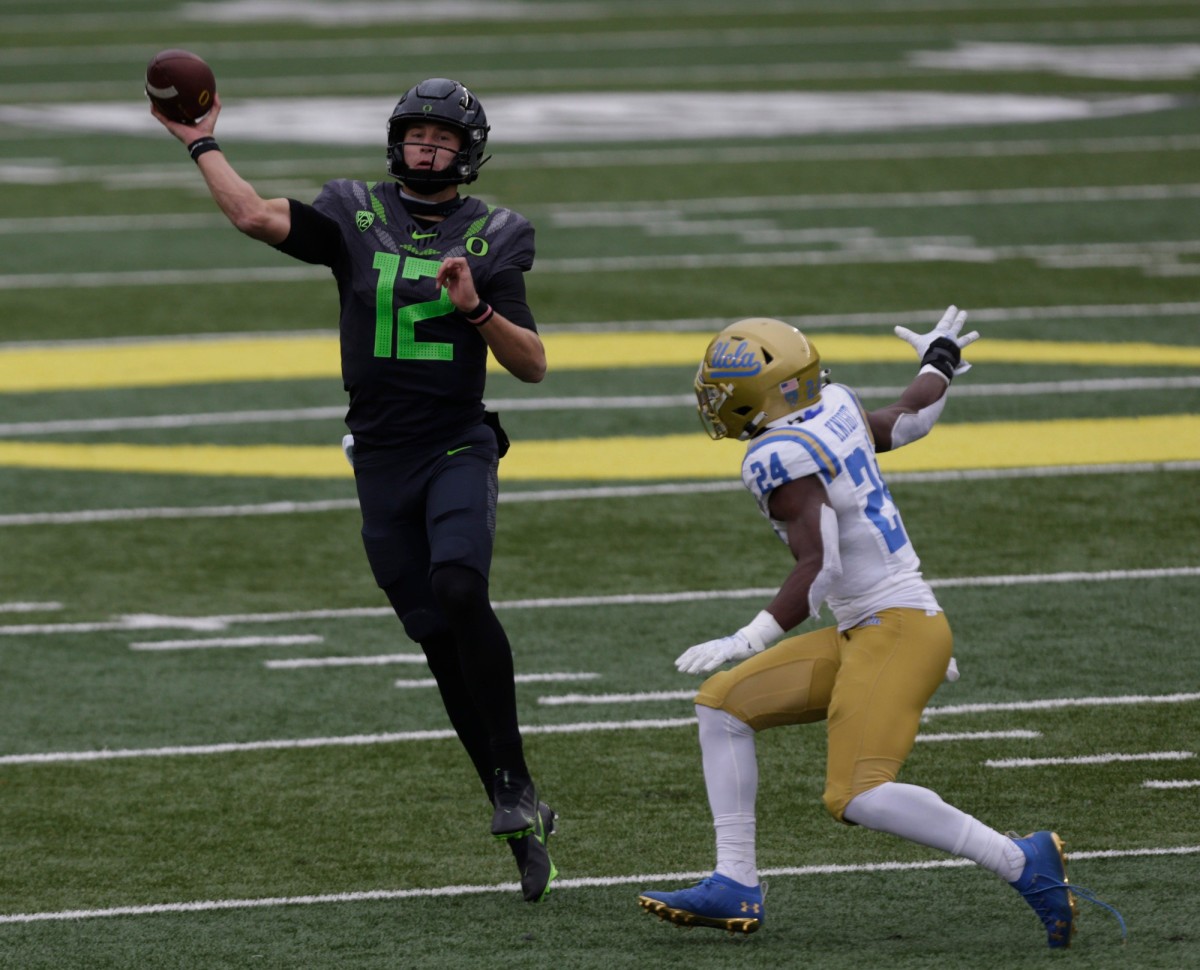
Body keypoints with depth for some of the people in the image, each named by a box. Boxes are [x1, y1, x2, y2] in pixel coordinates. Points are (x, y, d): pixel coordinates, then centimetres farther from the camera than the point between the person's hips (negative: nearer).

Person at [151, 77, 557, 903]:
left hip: (459, 448, -3)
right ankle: (521, 818, 11)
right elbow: (256, 217, -9)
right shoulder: (356, 217, 5)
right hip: (382, 456, 3)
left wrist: (476, 309, -17)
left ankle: (514, 782, -20)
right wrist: (201, 144, -3)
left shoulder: (490, 239, 2)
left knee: (459, 589, -28)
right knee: (439, 640, 3)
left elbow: (532, 365, -2)